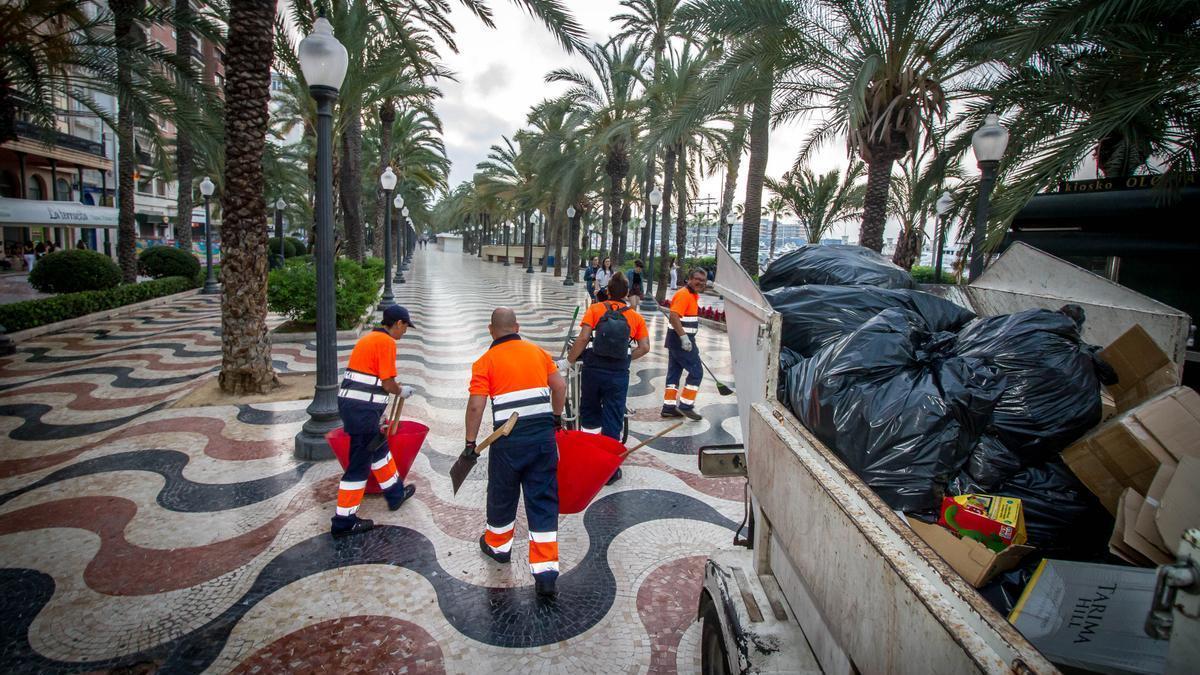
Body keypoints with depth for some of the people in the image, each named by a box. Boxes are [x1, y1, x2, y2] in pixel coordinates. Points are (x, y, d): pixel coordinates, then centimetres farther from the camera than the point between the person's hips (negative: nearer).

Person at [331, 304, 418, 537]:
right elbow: (388, 384, -13)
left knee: (378, 446, 24)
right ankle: (344, 521, 9)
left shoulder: (369, 338, 17)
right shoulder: (387, 342, -11)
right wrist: (402, 392, 7)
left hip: (349, 403, 10)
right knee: (360, 462, 0)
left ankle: (395, 493, 41)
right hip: (362, 409, -10)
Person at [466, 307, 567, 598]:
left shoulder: (485, 361, -2)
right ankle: (546, 573, 5)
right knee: (543, 500, 7)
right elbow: (560, 385, 8)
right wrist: (556, 416, 24)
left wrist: (471, 442, 0)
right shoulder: (537, 352, 8)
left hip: (509, 440, -2)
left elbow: (476, 405, -9)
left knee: (502, 495, 20)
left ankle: (498, 545, 45)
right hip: (544, 435, 3)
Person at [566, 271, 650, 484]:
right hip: (618, 373, 0)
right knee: (613, 421, 7)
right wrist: (625, 358, 12)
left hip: (593, 369, 0)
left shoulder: (595, 309, 0)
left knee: (589, 414, 18)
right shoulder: (635, 316, 5)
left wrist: (569, 361, -4)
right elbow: (644, 347, -3)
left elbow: (583, 338, -12)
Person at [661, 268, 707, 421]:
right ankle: (685, 405, 2)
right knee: (696, 372, -4)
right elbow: (674, 316, -25)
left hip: (679, 339, 10)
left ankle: (669, 407, 17)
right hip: (680, 339, -10)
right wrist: (684, 337, -28)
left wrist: (689, 339, 25)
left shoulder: (694, 295, 15)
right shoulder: (684, 294, -15)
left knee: (674, 372, 11)